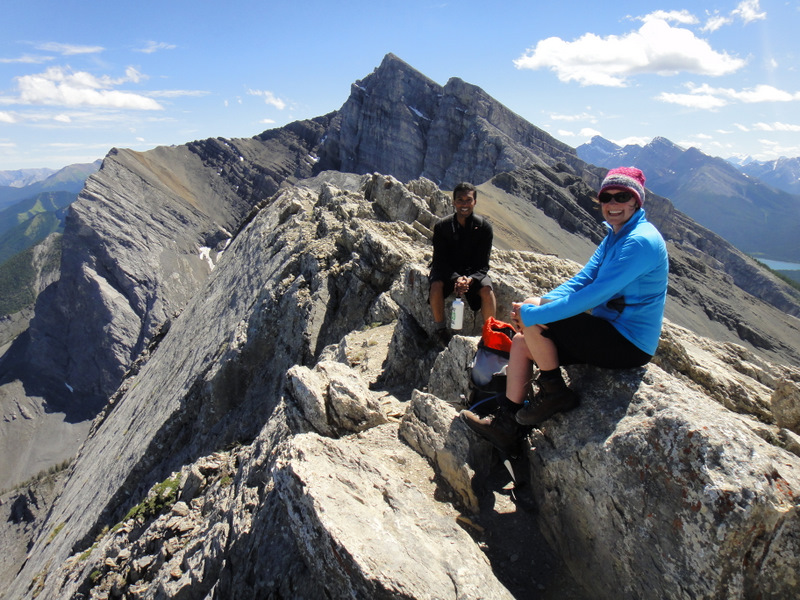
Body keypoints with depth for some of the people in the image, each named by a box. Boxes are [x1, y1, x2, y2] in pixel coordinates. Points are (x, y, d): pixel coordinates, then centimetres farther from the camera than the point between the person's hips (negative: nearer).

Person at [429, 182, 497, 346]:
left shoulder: (484, 227, -12)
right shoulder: (441, 226, -12)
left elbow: (483, 265, -11)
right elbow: (440, 260, -11)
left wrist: (470, 279, -31)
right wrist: (456, 278, -29)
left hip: (474, 271, 0)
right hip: (447, 270, 0)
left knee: (487, 290, -29)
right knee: (436, 286, -32)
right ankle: (440, 329, -10)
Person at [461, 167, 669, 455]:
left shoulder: (641, 241, -21)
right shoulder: (614, 237, 10)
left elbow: (595, 295, -28)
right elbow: (583, 280, 4)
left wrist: (533, 313, -27)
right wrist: (541, 301, -14)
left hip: (628, 344, -10)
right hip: (611, 331, 10)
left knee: (532, 322, -20)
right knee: (521, 342, 3)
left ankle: (554, 392, 1)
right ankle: (506, 425, 7)